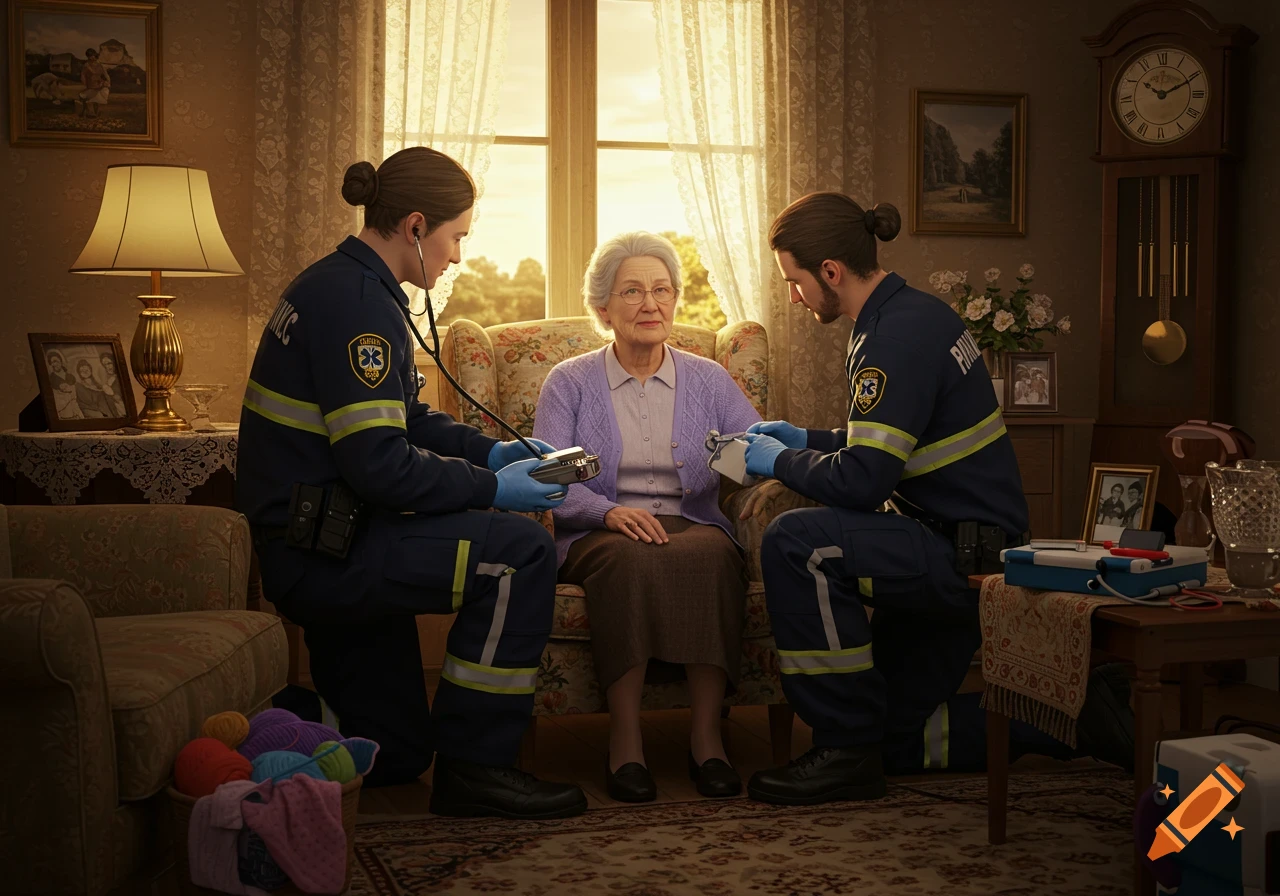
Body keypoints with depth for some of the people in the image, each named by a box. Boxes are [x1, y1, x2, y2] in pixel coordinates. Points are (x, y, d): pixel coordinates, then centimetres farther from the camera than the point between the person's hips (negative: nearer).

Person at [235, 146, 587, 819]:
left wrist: (489, 451, 10)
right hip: (317, 551, -10)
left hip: (318, 546, 10)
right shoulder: (357, 302, -18)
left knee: (390, 756, 18)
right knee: (520, 552, -19)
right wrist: (492, 488, -15)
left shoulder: (341, 284, 14)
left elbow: (402, 420, 22)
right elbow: (380, 465, -25)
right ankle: (475, 768, -12)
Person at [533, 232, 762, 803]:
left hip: (692, 526, 2)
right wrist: (609, 510, -22)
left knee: (713, 553, -34)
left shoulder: (709, 380, 15)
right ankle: (624, 743, -34)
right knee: (629, 559, -37)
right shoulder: (569, 382, 10)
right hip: (600, 538, -1)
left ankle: (707, 738, -32)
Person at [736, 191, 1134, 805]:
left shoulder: (900, 337, -21)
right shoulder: (909, 315, 11)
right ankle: (1070, 713, 23)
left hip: (969, 557, -10)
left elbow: (861, 481, -28)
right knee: (894, 740, 16)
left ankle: (847, 752, -18)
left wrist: (780, 462, -10)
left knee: (796, 542, -27)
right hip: (952, 553, 10)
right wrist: (805, 440, 14)